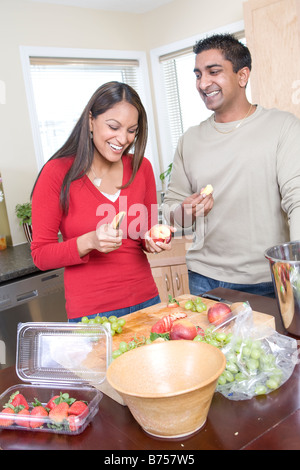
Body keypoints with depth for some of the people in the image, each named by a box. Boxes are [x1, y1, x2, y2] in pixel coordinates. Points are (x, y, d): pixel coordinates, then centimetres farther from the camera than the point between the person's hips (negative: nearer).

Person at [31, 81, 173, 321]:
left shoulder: (141, 168, 1)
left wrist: (153, 241, -10)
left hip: (146, 300, 4)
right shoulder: (57, 173, -10)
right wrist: (89, 242, -24)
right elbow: (41, 255, -8)